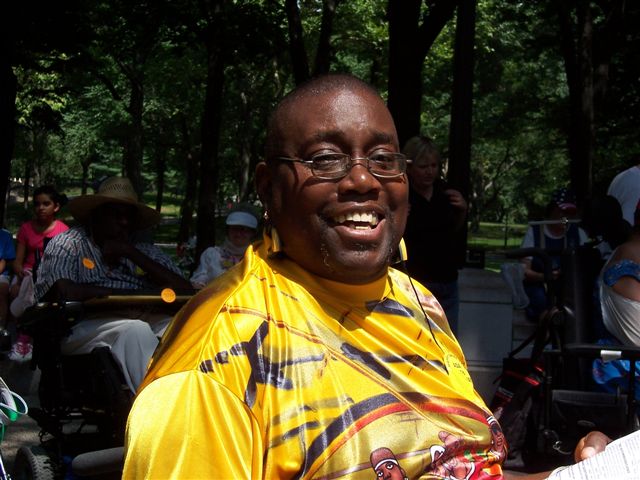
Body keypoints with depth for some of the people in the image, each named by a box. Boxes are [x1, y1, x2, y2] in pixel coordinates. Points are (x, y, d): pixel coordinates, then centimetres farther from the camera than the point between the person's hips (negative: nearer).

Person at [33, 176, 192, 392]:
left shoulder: (147, 251, 22)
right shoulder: (68, 243, 9)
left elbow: (185, 291, 6)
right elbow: (62, 291, -11)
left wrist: (131, 253, 1)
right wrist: (130, 296, -6)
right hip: (87, 326, -4)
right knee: (135, 331, -34)